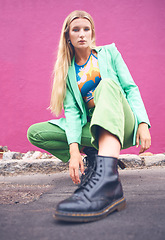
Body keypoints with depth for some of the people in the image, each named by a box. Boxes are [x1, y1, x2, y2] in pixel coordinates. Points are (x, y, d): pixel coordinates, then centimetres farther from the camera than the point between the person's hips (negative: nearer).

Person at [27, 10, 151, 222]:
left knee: (107, 84, -35)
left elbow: (131, 89, 1)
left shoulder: (109, 52, 8)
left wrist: (143, 124, -17)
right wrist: (74, 149, -21)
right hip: (90, 128, 3)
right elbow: (72, 110, -4)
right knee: (35, 133, -12)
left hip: (122, 124, -2)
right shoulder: (67, 70, 10)